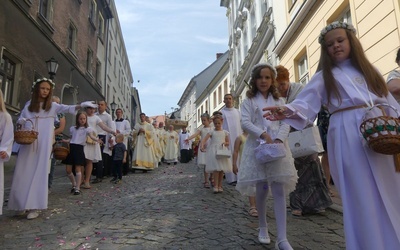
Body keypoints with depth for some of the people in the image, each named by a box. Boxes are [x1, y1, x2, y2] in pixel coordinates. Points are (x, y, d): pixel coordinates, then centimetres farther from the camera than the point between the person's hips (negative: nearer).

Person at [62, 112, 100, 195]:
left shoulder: (87, 129, 1)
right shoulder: (72, 128, 16)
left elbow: (92, 136, -17)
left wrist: (97, 140, -36)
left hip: (79, 148, -4)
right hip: (71, 148, 4)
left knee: (78, 169, -7)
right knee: (68, 170, 4)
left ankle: (77, 188, 0)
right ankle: (74, 184, 26)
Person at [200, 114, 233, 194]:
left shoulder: (225, 132, 10)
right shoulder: (211, 132, 2)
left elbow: (228, 142, 14)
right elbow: (204, 139, -10)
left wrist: (225, 143, -10)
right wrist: (202, 146, -29)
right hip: (214, 152, -3)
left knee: (222, 169, 6)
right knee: (216, 169, -12)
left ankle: (219, 186, 19)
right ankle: (215, 186, -4)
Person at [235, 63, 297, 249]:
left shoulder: (279, 101, 15)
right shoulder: (249, 101, 7)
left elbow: (286, 123, 5)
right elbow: (245, 123, -6)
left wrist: (279, 139, -13)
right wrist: (263, 134, -19)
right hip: (257, 147, -2)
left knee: (279, 191, -4)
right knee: (261, 190, 4)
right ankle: (263, 228, 27)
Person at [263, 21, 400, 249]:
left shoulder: (369, 70, 20)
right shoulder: (325, 76, 8)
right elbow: (307, 103, -7)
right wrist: (289, 111, -28)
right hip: (349, 137, -4)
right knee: (363, 197, -2)